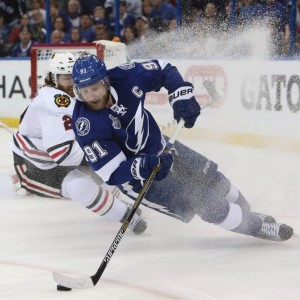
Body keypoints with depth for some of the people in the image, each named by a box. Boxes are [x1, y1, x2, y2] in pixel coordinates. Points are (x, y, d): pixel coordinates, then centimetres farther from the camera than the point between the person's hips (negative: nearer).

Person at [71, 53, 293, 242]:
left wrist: (181, 95, -17)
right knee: (201, 202, -11)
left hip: (160, 147, 6)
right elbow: (112, 173, -30)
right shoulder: (87, 125, -32)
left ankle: (248, 213, 47)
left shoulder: (124, 77, -21)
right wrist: (143, 168, -45)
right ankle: (255, 226, 11)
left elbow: (163, 70, -2)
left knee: (211, 176, 19)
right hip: (136, 176, -6)